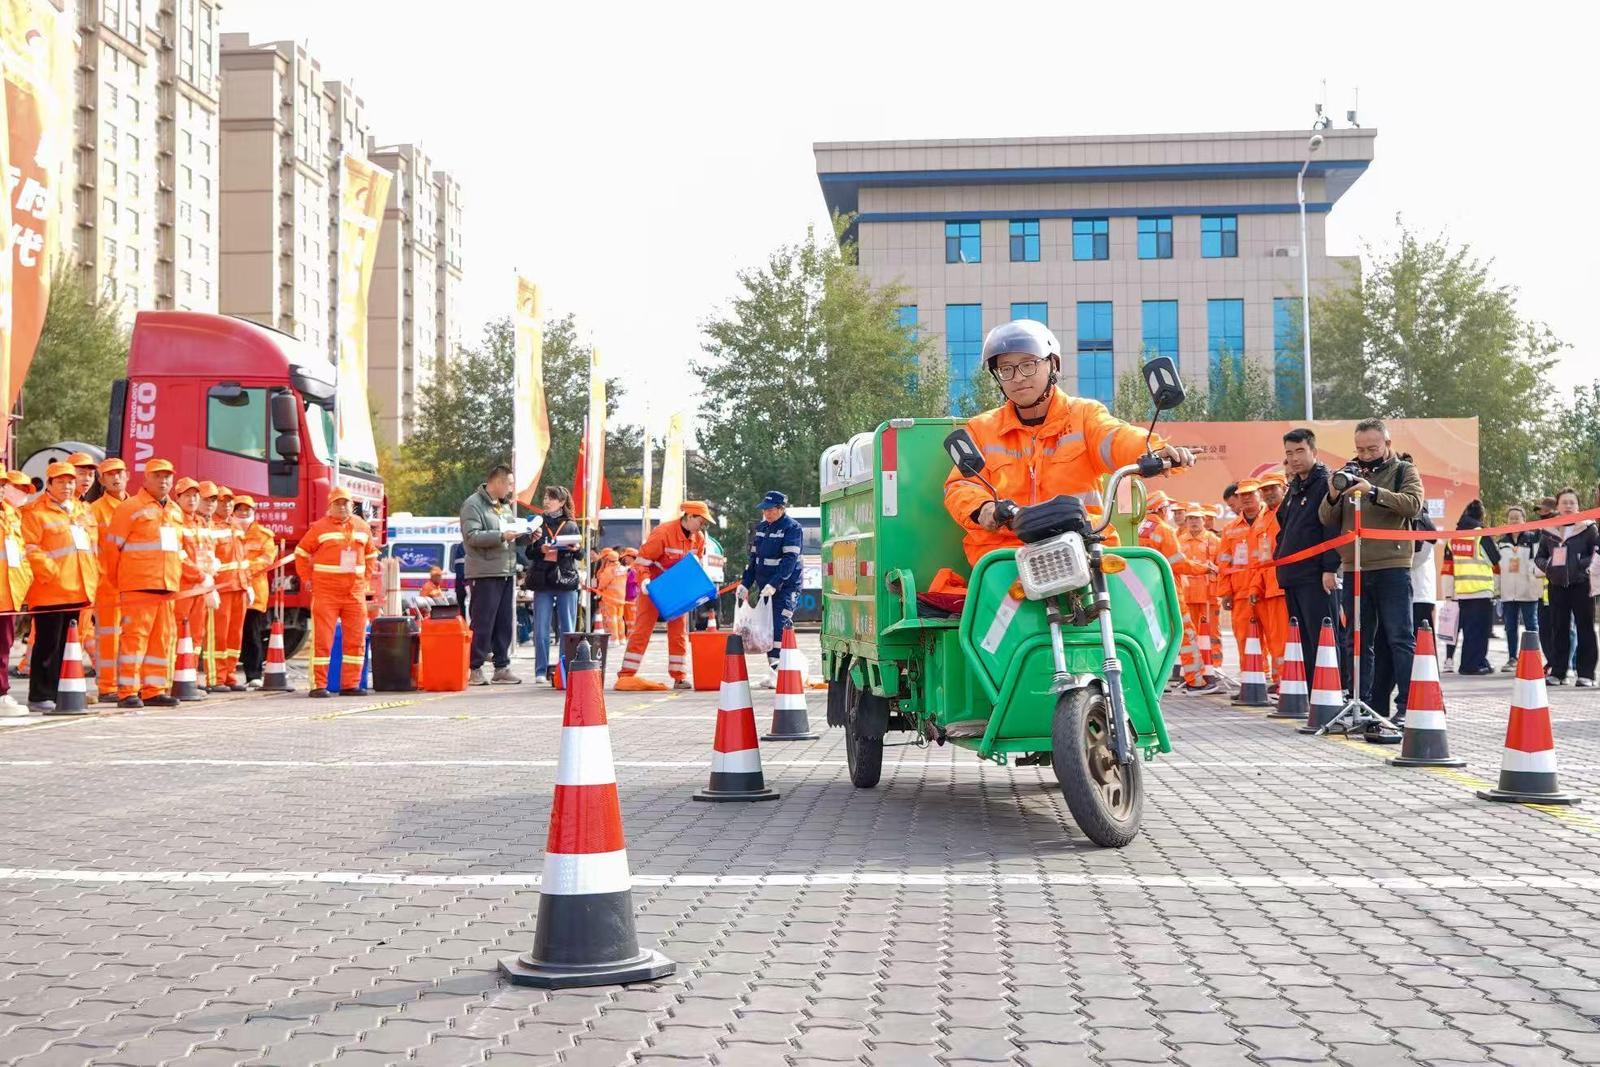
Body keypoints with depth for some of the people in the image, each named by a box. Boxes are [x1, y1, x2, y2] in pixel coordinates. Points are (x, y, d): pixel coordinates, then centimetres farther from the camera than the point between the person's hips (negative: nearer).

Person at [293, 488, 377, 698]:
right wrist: (307, 580, 1)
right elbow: (301, 553, 7)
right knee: (322, 640, -4)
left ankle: (350, 684, 12)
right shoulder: (319, 527, 1)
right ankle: (318, 685, -1)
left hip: (355, 593, 4)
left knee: (356, 640, 5)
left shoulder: (362, 527, 12)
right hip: (325, 592, -4)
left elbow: (371, 555, 24)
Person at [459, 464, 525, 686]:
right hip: (485, 573, -8)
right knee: (483, 623, -5)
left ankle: (502, 667, 15)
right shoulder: (473, 505, -7)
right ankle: (476, 669, 2)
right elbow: (472, 536, -17)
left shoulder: (506, 505, 20)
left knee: (506, 623, 9)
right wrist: (501, 536, -22)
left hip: (508, 572, 8)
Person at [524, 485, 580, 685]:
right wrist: (539, 549, -13)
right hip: (542, 581, 0)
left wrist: (576, 549, -10)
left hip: (567, 580, 0)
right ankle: (541, 671, 5)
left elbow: (581, 554, 12)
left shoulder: (571, 526, 9)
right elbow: (528, 553, 7)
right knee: (541, 630, 0)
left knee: (567, 630, 3)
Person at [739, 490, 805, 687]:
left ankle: (776, 672, -16)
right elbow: (754, 558, 21)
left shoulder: (792, 528, -9)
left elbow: (790, 560, -18)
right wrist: (745, 583, 12)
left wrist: (774, 584, -26)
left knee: (778, 629, -14)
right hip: (764, 587, 8)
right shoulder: (760, 528, 15)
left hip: (786, 587, -8)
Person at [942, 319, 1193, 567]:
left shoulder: (1084, 414, 11)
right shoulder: (982, 429, 16)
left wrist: (1154, 451, -34)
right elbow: (959, 486, 8)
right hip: (1003, 547, 0)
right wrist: (982, 508, -17)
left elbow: (1115, 438, -10)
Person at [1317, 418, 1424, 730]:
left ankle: (1409, 706, -5)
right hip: (1353, 569, 4)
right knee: (1355, 642, 8)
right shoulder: (1348, 473, 14)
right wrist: (1333, 496, -11)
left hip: (1392, 567, -4)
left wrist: (1373, 491, -26)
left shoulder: (1404, 471, 4)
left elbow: (1413, 505, -15)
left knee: (1401, 639, -6)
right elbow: (1327, 521, 10)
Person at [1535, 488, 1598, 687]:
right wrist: (1547, 566, -4)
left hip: (1581, 584, -3)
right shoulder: (1548, 530, 9)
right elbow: (1539, 556, 16)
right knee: (1558, 629, 7)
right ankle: (1557, 672, 12)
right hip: (1557, 586, 3)